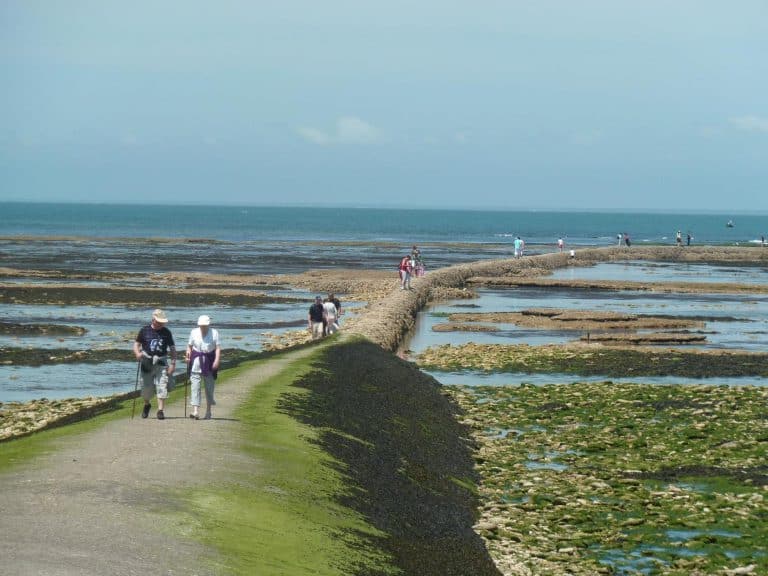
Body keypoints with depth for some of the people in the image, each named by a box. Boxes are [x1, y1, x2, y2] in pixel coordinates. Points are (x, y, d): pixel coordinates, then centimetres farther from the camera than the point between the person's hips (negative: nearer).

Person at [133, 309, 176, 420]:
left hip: (161, 362, 0)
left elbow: (172, 348, 7)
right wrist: (137, 353, -15)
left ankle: (160, 410, -8)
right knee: (146, 387, 6)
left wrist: (173, 363, -1)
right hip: (147, 362, 0)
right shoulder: (144, 331, 3)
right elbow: (137, 344, 7)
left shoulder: (166, 332, 4)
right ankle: (147, 405, 35)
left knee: (162, 386, -11)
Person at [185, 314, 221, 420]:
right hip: (196, 361, 1)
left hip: (209, 361, -1)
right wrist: (188, 353, -8)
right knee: (195, 386, -9)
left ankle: (208, 411, 22)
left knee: (209, 387, 8)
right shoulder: (194, 332, 4)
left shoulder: (214, 333, -2)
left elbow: (218, 347, -6)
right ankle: (195, 411, -13)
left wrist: (217, 360, -17)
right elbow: (189, 345, 12)